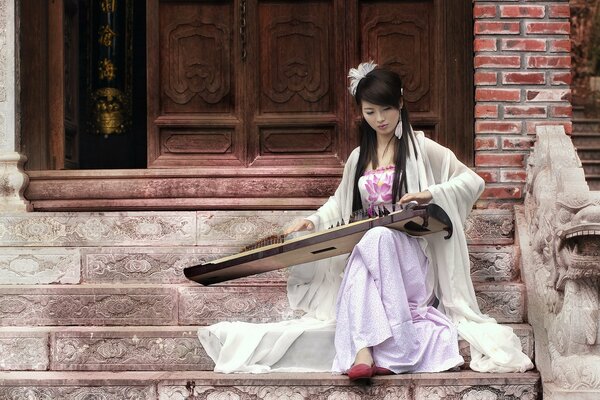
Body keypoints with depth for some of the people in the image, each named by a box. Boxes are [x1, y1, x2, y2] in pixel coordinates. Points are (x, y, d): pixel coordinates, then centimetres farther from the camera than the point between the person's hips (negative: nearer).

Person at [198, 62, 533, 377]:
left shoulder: (420, 149, 3)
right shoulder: (359, 158, 19)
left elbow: (473, 182, 0)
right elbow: (341, 204, 31)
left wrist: (430, 194, -16)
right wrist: (313, 222, 10)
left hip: (410, 255, -4)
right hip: (367, 253, 4)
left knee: (378, 238, -39)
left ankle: (365, 350, -49)